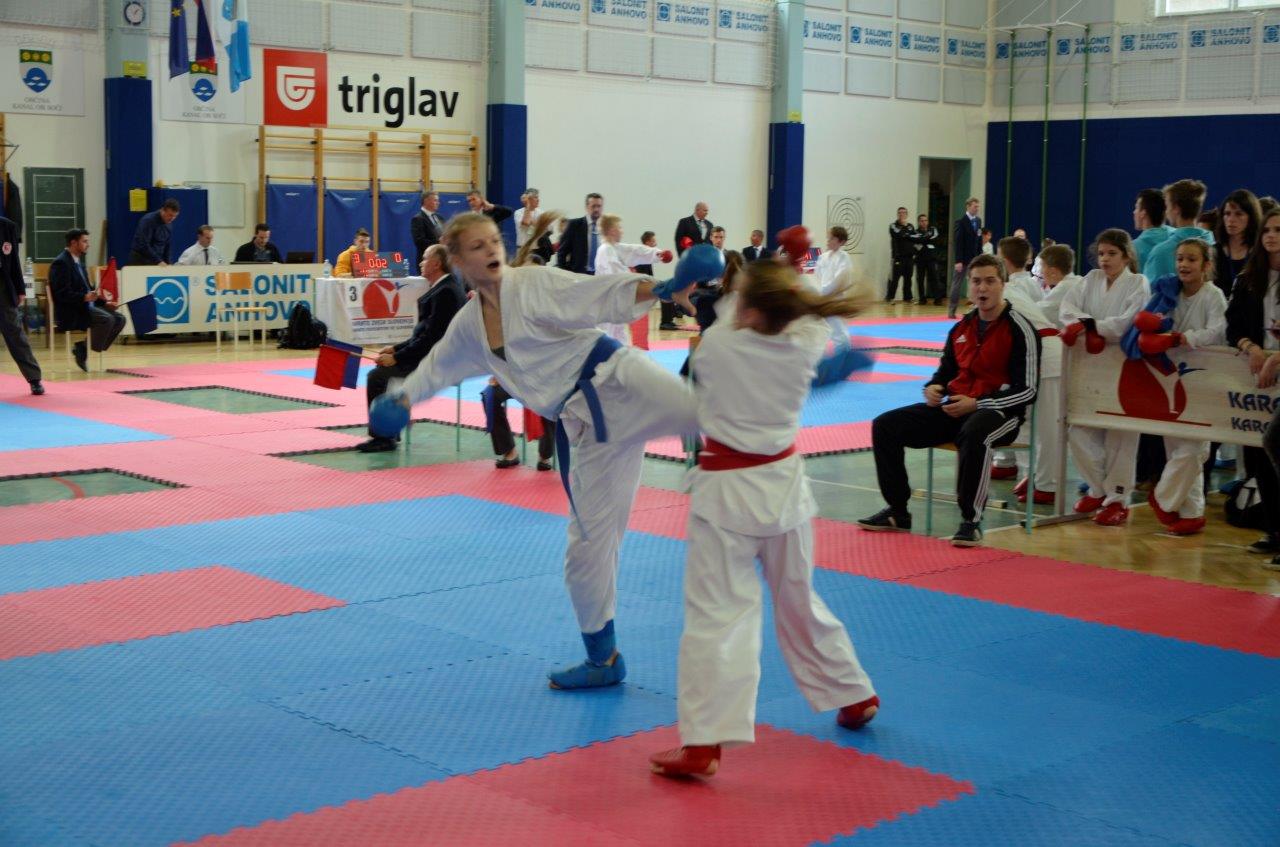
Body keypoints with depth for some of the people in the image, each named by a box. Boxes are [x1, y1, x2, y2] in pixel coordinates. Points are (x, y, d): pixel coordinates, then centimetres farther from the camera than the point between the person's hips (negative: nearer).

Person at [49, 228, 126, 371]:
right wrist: (85, 297, -33)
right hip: (69, 313, -10)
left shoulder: (78, 261, 18)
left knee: (119, 318, -5)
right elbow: (62, 294, -21)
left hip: (85, 306, 10)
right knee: (106, 319, -28)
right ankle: (82, 350, -11)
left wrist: (104, 302, 9)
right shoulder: (61, 263, -12)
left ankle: (83, 348, -1)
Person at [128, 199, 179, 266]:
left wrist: (167, 263, 7)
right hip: (140, 260, -6)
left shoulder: (169, 224, 6)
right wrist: (158, 261, -26)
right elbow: (143, 245, -23)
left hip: (157, 261, 6)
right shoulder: (148, 220, -16)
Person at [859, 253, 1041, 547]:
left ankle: (971, 522, -26)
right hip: (954, 410, 7)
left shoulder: (1019, 329, -8)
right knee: (885, 426, -7)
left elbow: (1027, 390, -12)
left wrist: (976, 404, -19)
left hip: (998, 412, -7)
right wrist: (933, 388, -1)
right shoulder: (962, 327, 11)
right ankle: (897, 512, 3)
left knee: (973, 434, -43)